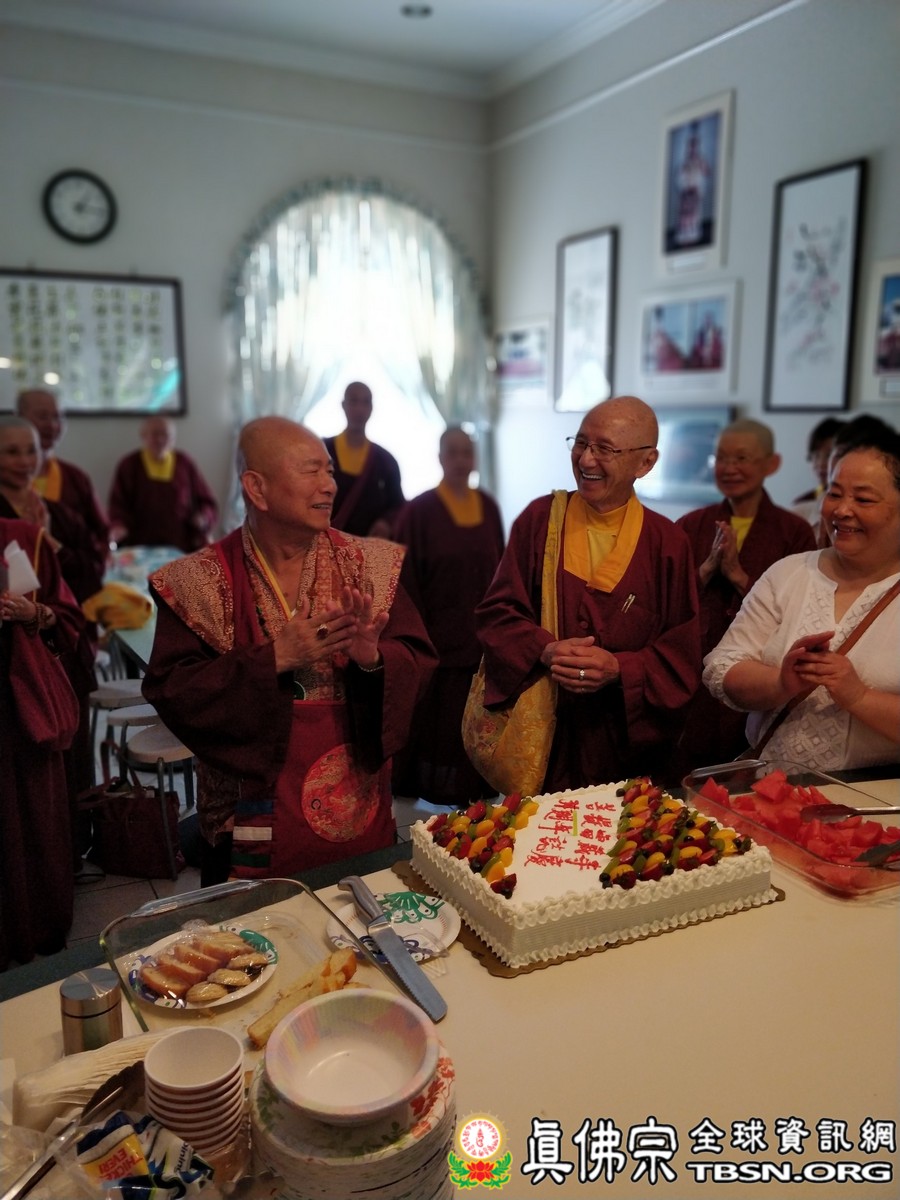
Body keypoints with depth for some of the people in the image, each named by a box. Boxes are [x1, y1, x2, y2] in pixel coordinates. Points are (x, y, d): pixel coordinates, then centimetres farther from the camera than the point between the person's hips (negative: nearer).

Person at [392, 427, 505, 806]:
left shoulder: (488, 507, 7)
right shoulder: (419, 511, -5)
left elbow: (498, 569, 11)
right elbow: (408, 578, -7)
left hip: (481, 638, 4)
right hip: (437, 638, -4)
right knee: (435, 723, 4)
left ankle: (474, 795, 22)